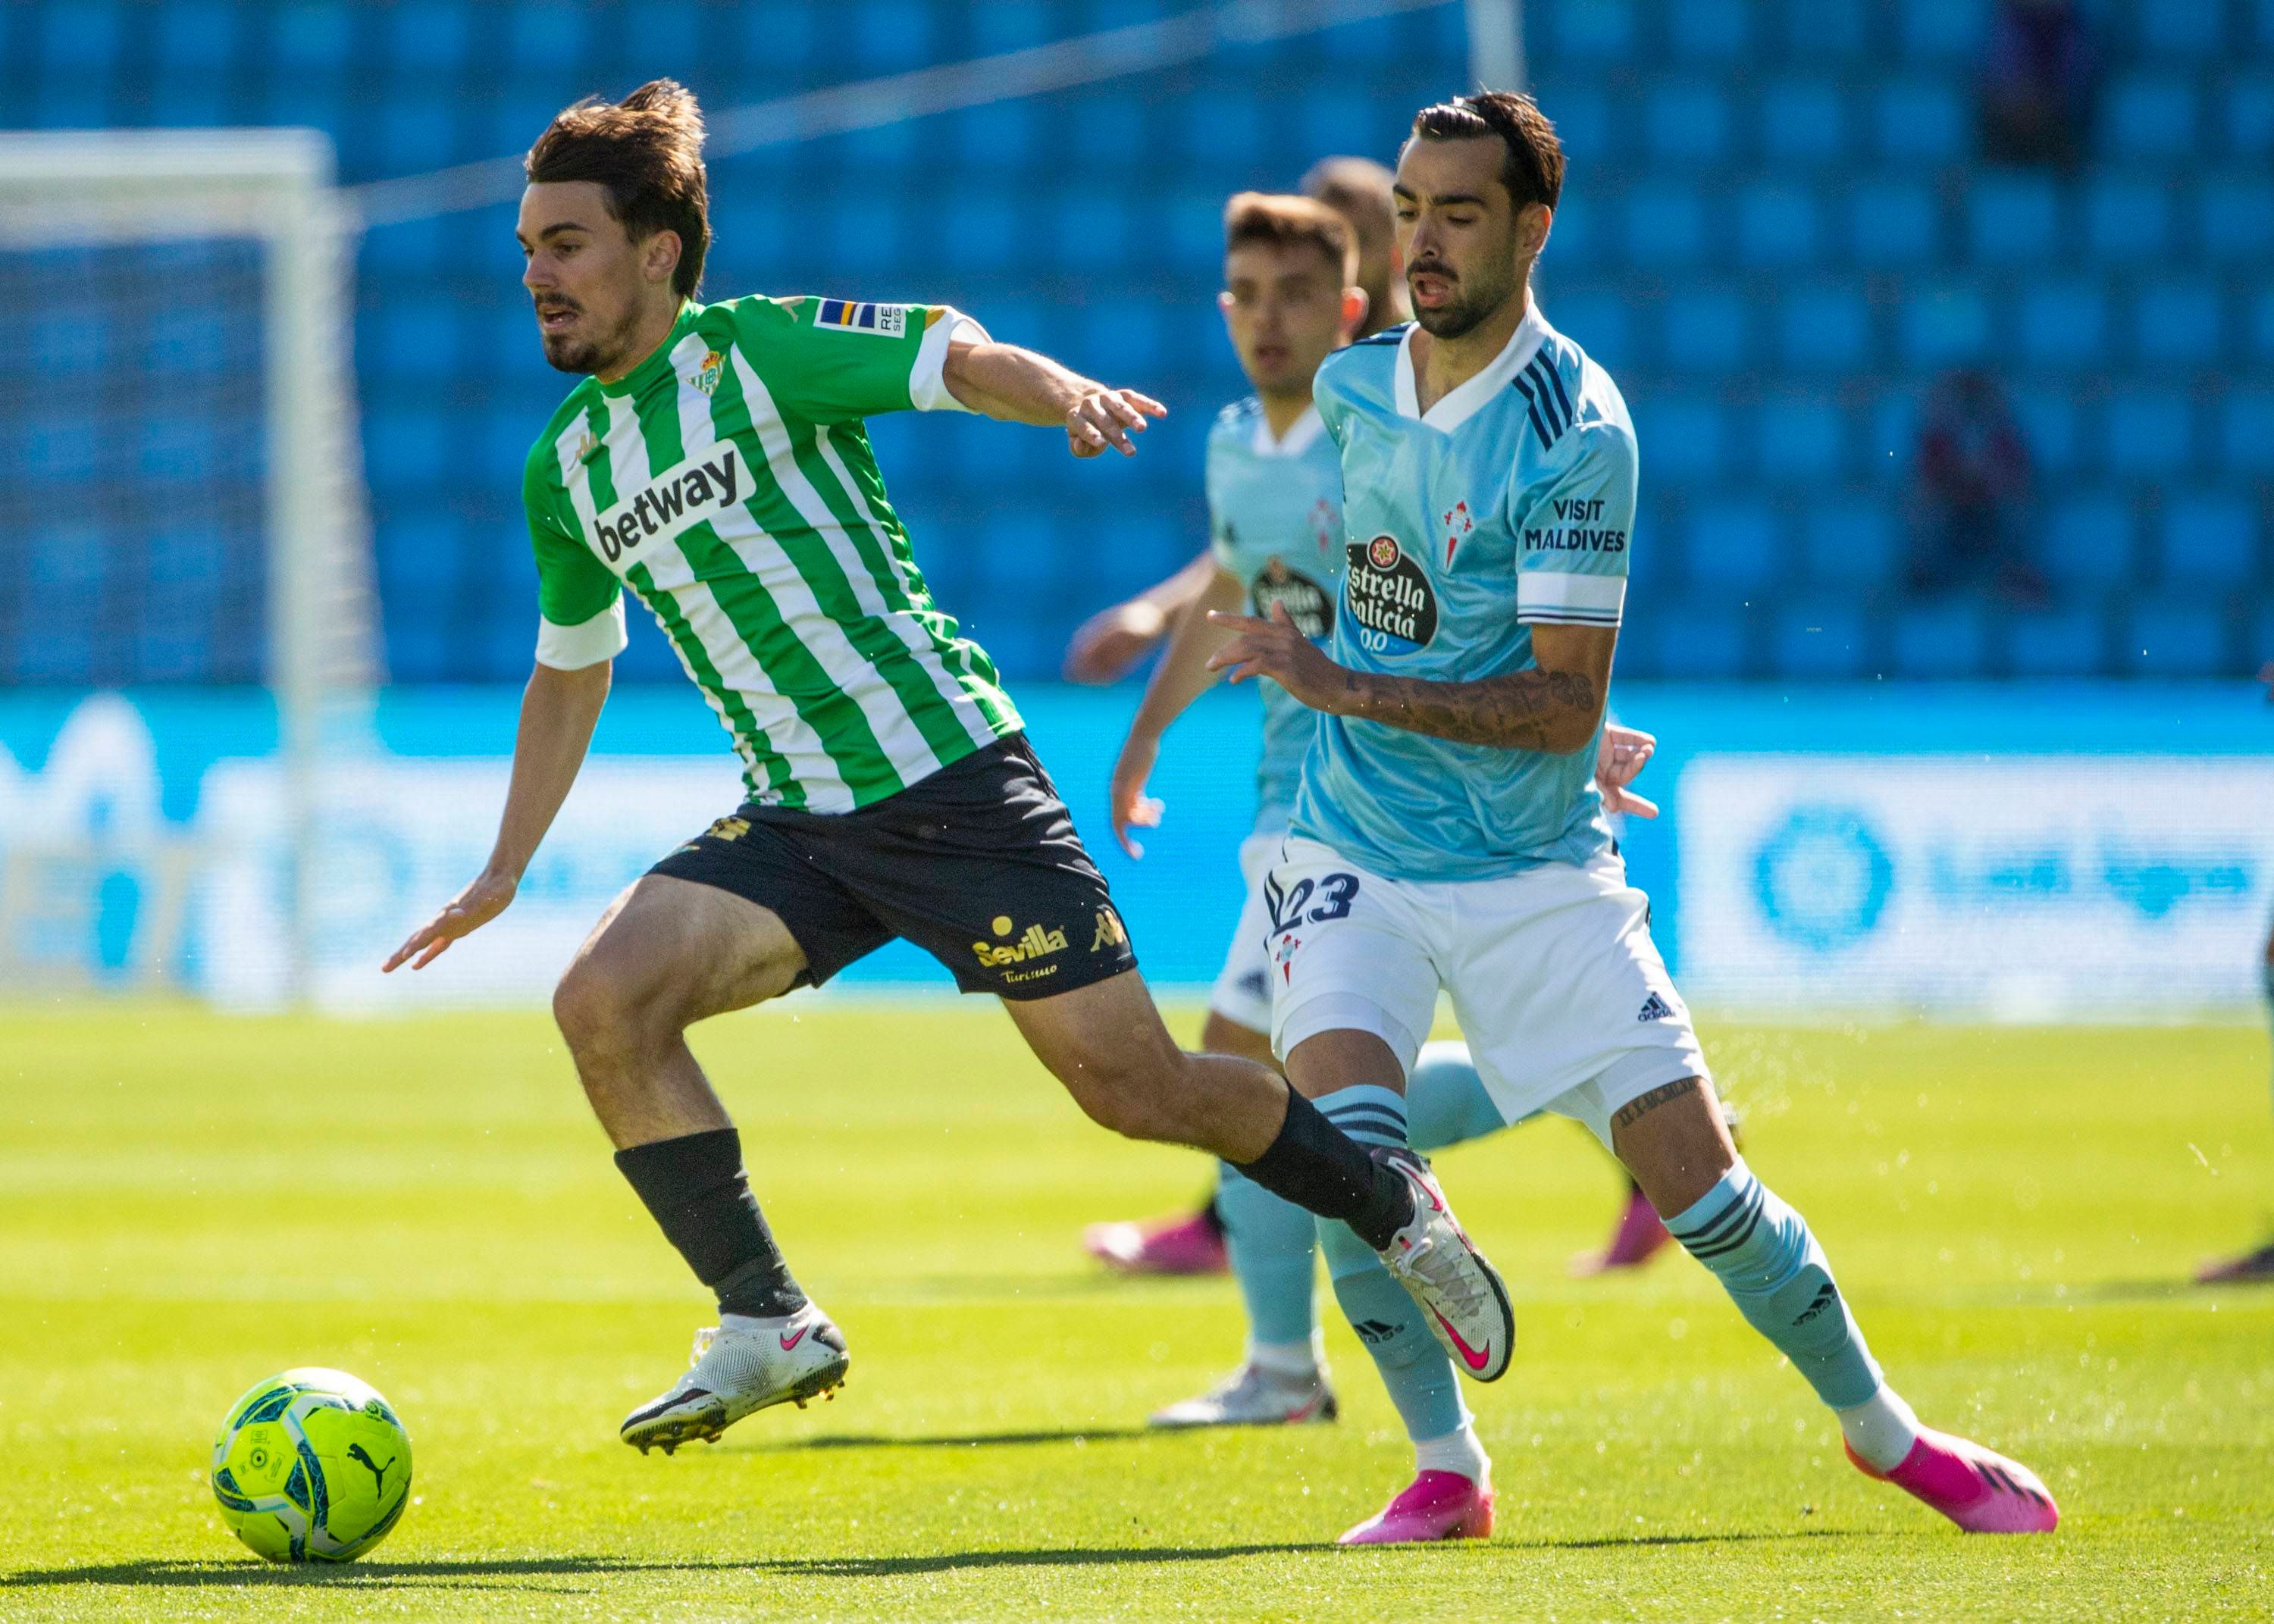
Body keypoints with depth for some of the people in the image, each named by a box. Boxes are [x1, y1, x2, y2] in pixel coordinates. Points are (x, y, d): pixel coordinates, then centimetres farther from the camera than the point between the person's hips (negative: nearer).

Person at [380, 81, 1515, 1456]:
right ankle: (767, 1326, -12)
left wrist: (1069, 398, -42)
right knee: (606, 1001, -18)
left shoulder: (756, 350, -7)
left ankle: (1392, 1203, 21)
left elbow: (961, 358, -20)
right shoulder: (567, 466, 11)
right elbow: (571, 674, 25)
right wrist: (502, 873, 24)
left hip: (950, 777, -6)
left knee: (1135, 1087, -5)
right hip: (793, 825, 6)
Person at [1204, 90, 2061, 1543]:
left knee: (1695, 1176, -4)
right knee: (1343, 1128, -22)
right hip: (1355, 851, 4)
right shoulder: (1354, 387, 3)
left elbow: (1564, 706, -20)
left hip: (1535, 869, -4)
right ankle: (1447, 1477, -8)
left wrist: (1344, 687, -25)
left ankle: (1883, 1427, 21)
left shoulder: (1575, 430, -16)